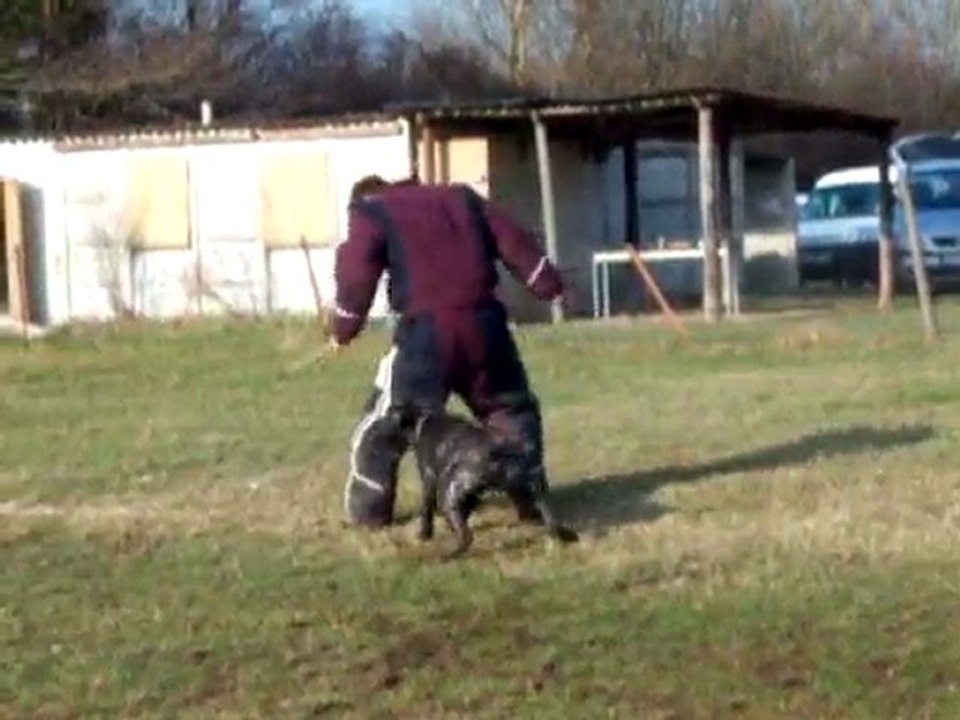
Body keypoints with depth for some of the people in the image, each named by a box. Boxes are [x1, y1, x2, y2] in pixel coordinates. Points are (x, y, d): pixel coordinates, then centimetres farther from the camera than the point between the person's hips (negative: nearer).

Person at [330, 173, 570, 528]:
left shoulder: (371, 214, 10)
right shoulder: (462, 198, 23)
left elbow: (356, 276, -1)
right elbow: (515, 242, 18)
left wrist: (343, 330, 7)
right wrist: (550, 285, 19)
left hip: (426, 332, -4)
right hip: (483, 324, 4)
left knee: (385, 422, 8)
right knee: (512, 410, 20)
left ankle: (369, 510, 10)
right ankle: (531, 498, 17)